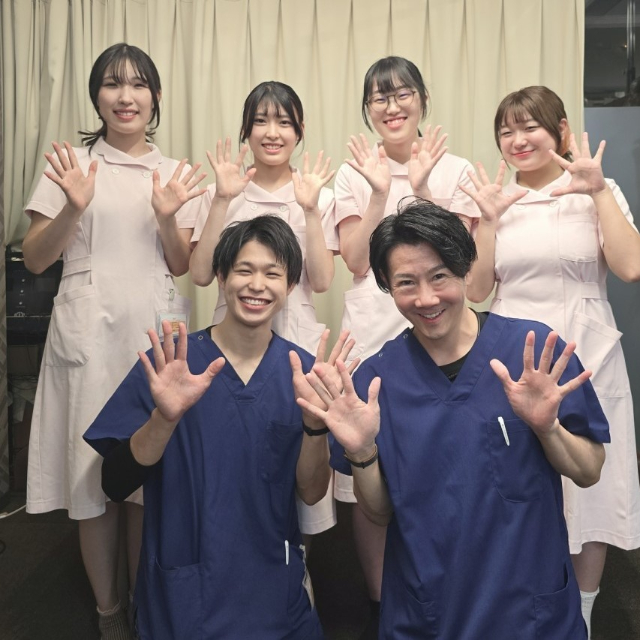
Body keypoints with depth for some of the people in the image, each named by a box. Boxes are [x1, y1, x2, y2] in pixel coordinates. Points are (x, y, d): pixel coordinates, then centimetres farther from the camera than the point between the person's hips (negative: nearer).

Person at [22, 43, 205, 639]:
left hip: (156, 330, 2)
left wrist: (167, 216, -10)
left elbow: (181, 266, 8)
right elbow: (34, 260, 1)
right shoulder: (71, 164, 5)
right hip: (89, 330, -1)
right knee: (94, 473, 3)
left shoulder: (173, 173, 11)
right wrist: (74, 207, -14)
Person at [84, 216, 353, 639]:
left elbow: (312, 492, -7)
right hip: (181, 592, -2)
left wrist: (314, 420, -26)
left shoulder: (303, 370, -7)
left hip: (275, 589, 2)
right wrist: (164, 417, -32)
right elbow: (115, 484, -14)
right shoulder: (168, 363, -12)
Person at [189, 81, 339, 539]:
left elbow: (321, 282, -5)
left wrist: (309, 209, -13)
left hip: (297, 335, 0)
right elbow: (201, 274, -5)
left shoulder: (318, 196, 5)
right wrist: (223, 200, -11)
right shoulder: (223, 195, 6)